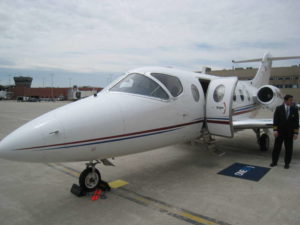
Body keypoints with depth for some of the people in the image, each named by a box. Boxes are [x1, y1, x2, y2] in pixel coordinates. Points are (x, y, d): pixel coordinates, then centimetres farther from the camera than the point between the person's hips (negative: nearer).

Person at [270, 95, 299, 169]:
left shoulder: (294, 109, -1)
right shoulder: (279, 108, -4)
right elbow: (275, 120, -4)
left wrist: (296, 133, -5)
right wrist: (275, 130, -11)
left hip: (289, 133, 1)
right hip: (280, 132, -1)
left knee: (289, 148, 7)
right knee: (276, 147, 6)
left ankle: (287, 163, 21)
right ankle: (274, 162, 18)